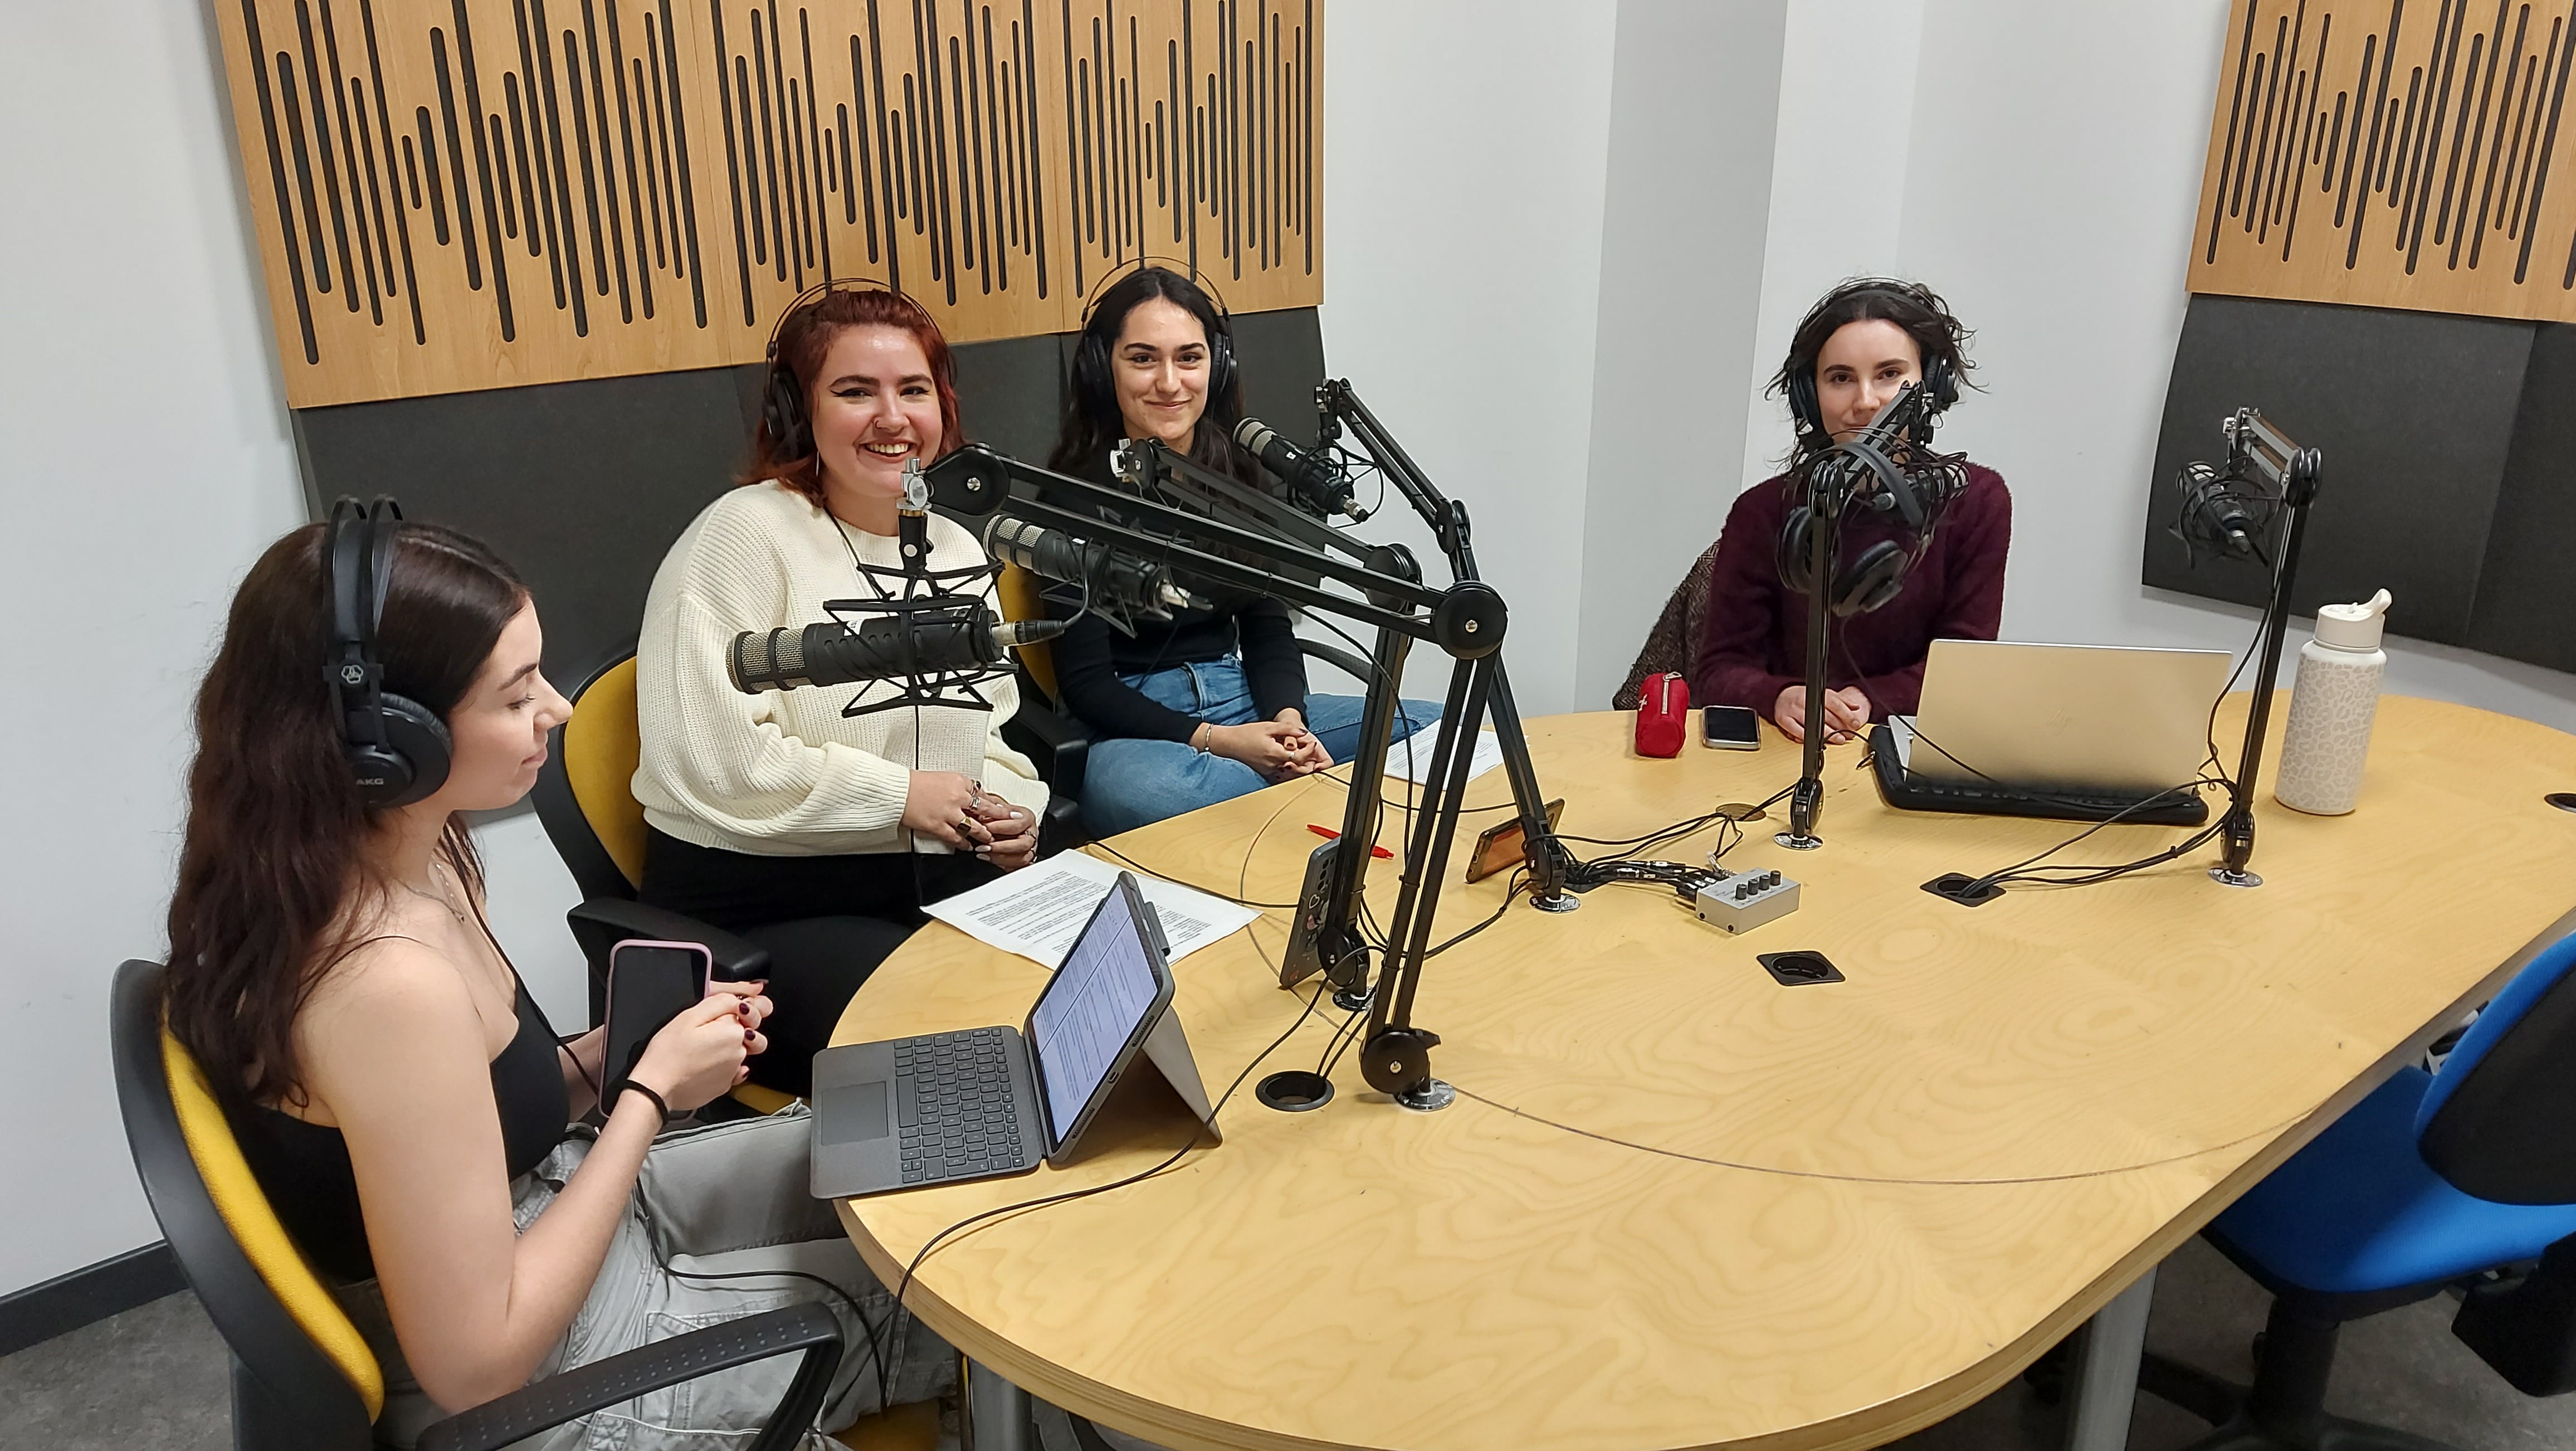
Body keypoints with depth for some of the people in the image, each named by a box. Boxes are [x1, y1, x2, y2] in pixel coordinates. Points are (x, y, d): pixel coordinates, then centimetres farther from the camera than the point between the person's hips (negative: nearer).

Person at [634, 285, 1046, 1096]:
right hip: (761, 906, -6)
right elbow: (710, 754, -18)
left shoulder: (959, 552, 15)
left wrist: (1013, 809, 0)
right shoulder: (746, 533, -8)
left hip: (947, 885, 7)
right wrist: (902, 796, -13)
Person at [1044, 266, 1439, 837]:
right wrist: (1215, 740, -20)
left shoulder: (1242, 474, 7)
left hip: (1247, 702, 5)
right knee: (1133, 791, -42)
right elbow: (1086, 679, -10)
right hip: (1135, 726, -4)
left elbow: (1268, 626, 10)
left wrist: (1288, 720, -11)